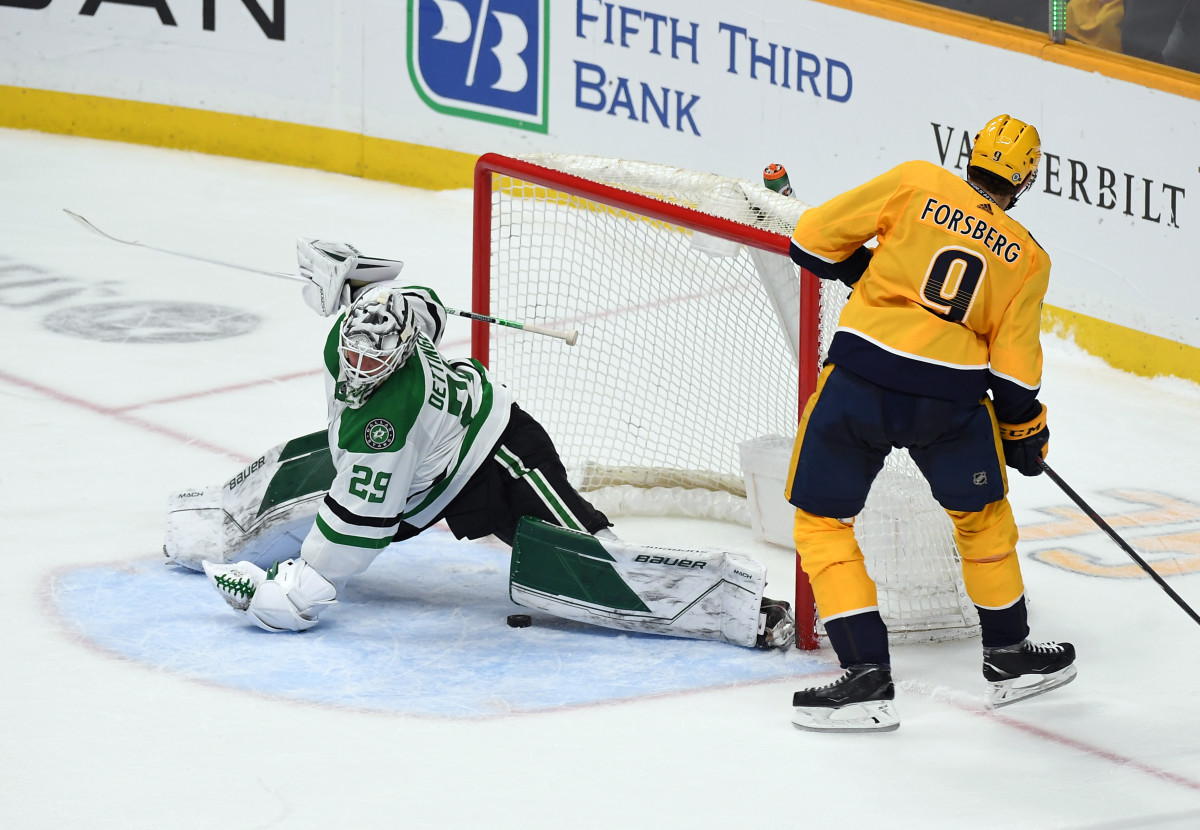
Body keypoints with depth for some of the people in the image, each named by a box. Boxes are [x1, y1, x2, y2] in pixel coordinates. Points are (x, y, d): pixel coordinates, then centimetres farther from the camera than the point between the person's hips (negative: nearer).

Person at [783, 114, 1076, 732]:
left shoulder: (916, 183, 2)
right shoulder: (1027, 258, 8)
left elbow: (814, 238, 1)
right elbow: (1014, 369, 6)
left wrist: (860, 269, 20)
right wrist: (1027, 434, 21)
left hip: (859, 384, -2)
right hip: (953, 397, 2)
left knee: (823, 522, 10)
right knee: (982, 516, 26)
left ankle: (866, 674, 1)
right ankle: (1009, 656, 37)